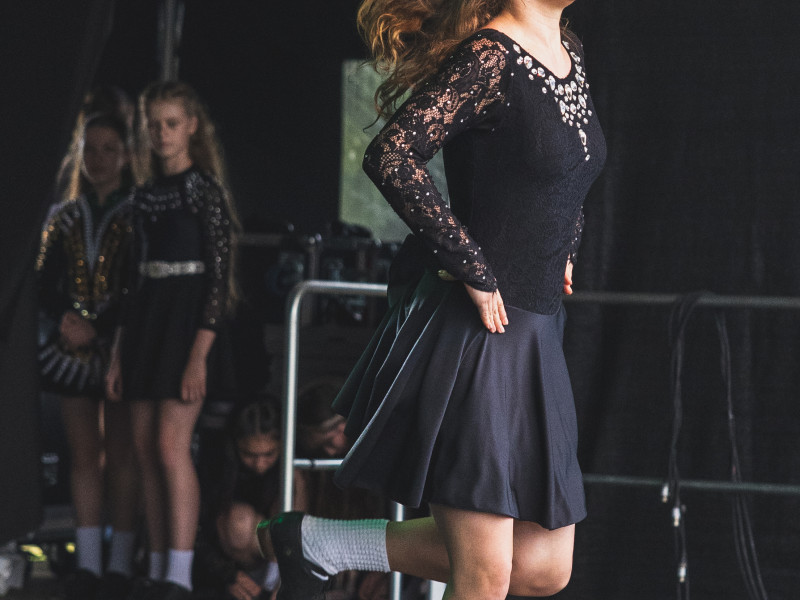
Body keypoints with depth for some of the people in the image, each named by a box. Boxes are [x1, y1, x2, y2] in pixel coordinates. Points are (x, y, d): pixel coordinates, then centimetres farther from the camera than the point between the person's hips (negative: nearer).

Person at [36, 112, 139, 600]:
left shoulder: (139, 217, -1)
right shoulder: (65, 219, 12)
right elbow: (46, 285, 8)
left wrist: (97, 328, -16)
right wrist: (64, 322, -10)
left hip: (120, 349, -4)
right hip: (74, 351, 4)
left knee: (121, 455, -2)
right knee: (84, 454, 5)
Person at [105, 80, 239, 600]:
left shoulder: (204, 189, -7)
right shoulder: (146, 195, 14)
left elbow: (219, 274, -11)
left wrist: (200, 354, -18)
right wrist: (118, 353, 15)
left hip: (188, 318, -7)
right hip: (146, 320, 7)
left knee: (172, 445, -14)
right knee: (146, 449, 5)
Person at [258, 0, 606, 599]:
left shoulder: (569, 53, 11)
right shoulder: (489, 56, -14)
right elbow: (391, 158, -26)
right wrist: (476, 272, -19)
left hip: (535, 339, 9)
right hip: (471, 333, -9)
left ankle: (318, 543, 17)